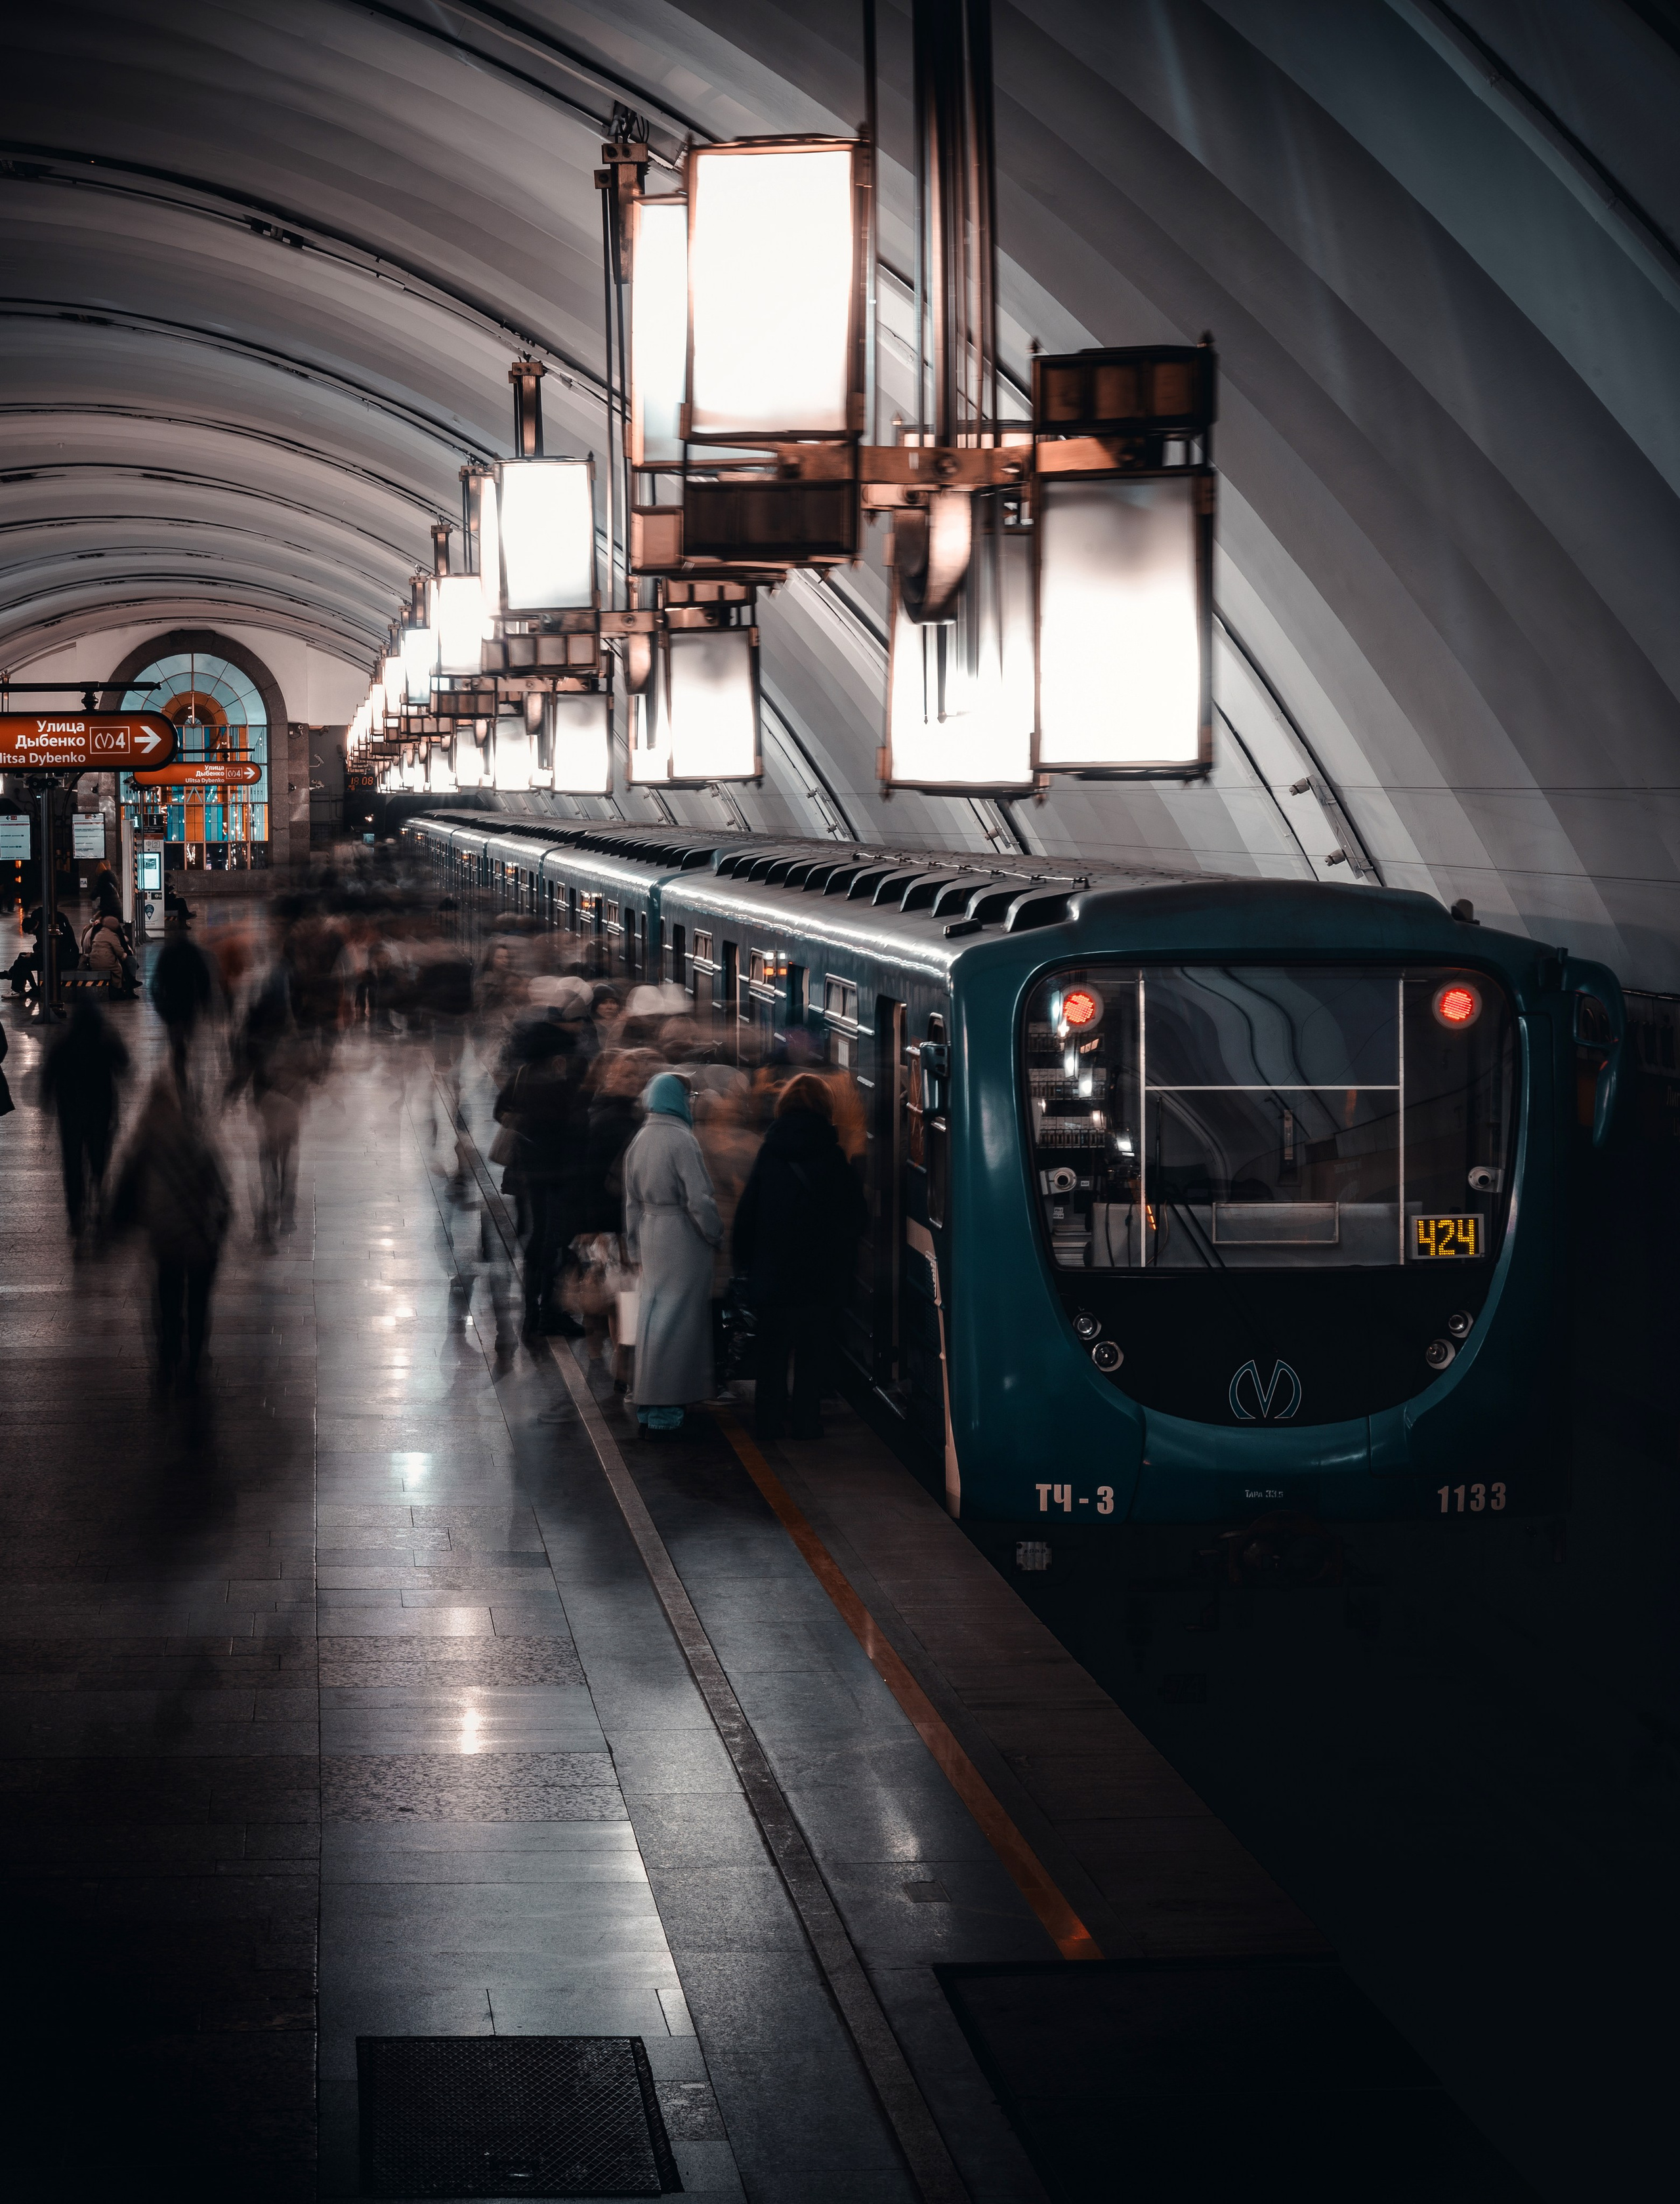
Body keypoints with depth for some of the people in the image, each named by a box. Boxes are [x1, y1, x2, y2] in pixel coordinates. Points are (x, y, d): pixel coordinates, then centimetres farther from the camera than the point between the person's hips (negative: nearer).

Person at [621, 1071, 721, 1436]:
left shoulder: (638, 1142, 6)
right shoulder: (682, 1140, -16)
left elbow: (632, 1203, 12)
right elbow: (699, 1199, -18)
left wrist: (635, 1249, 19)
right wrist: (714, 1234, -2)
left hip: (651, 1232, 7)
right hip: (683, 1238, -7)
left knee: (653, 1316, 13)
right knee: (676, 1320, -2)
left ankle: (648, 1410, 19)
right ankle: (665, 1413, 0)